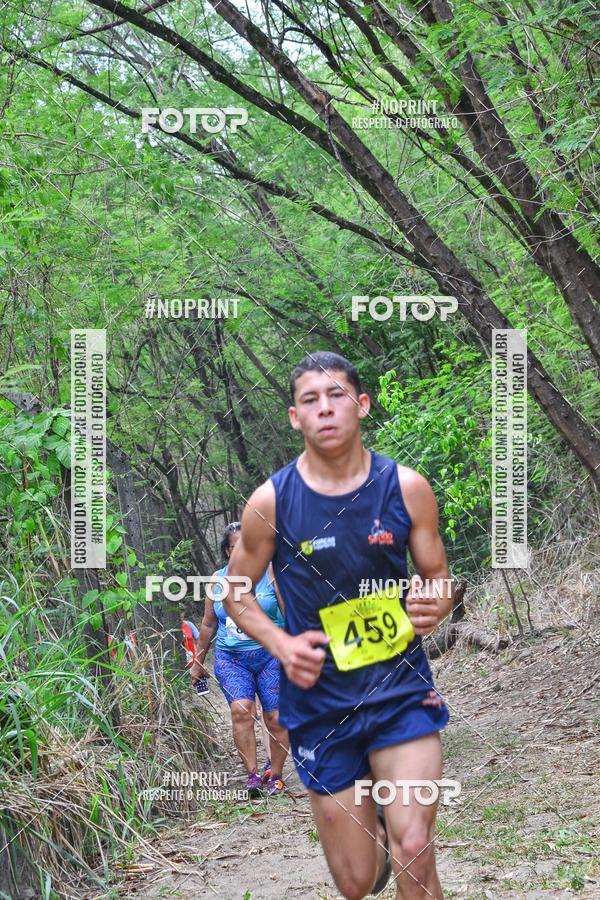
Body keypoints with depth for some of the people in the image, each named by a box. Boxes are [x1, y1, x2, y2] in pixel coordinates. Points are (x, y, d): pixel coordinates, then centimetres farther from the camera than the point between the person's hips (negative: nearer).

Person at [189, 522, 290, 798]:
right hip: (230, 659, 2)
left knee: (276, 718, -3)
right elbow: (208, 625, 19)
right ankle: (252, 775, -14)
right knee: (241, 709, -17)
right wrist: (198, 662, 23)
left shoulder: (271, 573, -1)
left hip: (270, 654, -2)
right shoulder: (218, 580, 9)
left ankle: (275, 775, 12)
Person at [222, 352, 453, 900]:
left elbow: (439, 579, 6)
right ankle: (371, 824, 44)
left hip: (402, 690, 0)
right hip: (320, 701, 0)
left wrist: (434, 606, -17)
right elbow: (237, 593, 6)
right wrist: (281, 645, -12)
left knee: (414, 850, -20)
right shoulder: (271, 502, -7)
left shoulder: (406, 487, -5)